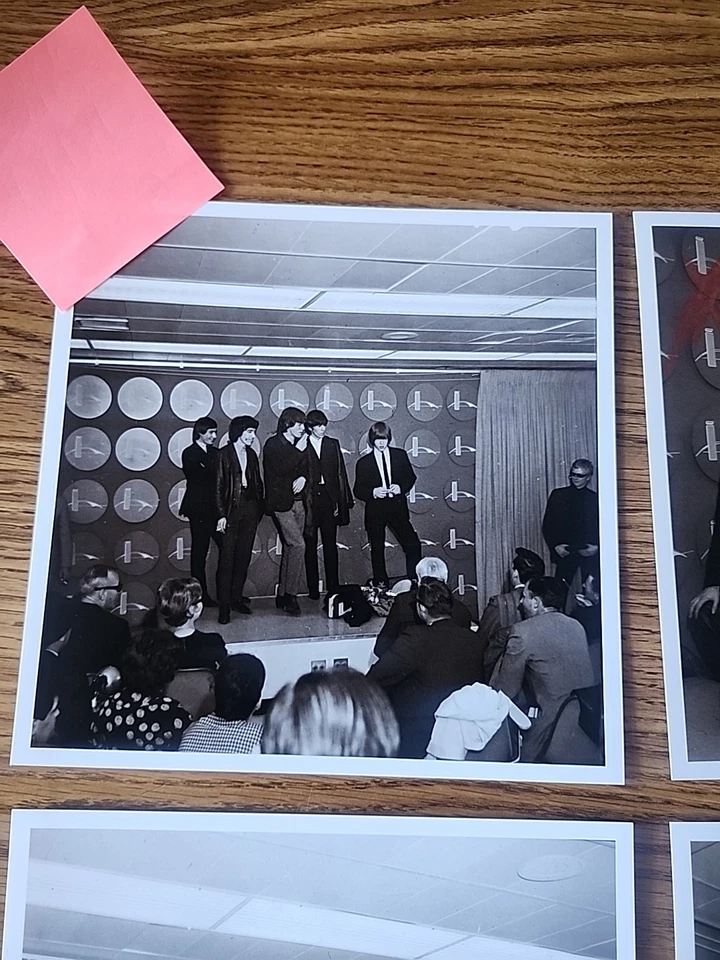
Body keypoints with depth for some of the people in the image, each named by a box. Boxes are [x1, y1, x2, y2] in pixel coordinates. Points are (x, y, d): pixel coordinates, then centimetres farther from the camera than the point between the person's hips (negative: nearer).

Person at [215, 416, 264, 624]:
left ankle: (237, 597, 17)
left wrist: (260, 508, 7)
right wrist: (221, 514, -12)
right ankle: (224, 604, -1)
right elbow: (218, 486, -7)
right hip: (231, 508, -5)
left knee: (244, 555, 8)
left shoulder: (251, 454, 13)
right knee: (227, 557, -5)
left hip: (250, 507, 6)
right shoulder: (224, 454, -4)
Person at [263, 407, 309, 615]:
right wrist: (298, 450, -14)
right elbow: (281, 469, -19)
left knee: (289, 547, 8)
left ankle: (282, 595, 15)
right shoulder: (273, 444, -6)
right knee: (298, 545, -16)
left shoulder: (300, 444, 13)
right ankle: (291, 594, -9)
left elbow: (306, 468, 17)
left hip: (298, 502, 7)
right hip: (281, 502, -7)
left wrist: (303, 477, -5)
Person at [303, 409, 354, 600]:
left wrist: (344, 500, 4)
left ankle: (333, 587, 7)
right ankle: (313, 589, 11)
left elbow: (340, 473, 9)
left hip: (329, 498, 2)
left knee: (330, 544, 3)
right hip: (308, 500, -2)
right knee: (310, 545, 4)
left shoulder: (333, 444, 11)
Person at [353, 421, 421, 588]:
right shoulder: (363, 463, 0)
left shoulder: (400, 455, 4)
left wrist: (401, 487, -10)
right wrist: (373, 492, -19)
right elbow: (358, 490, 1)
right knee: (377, 550, 8)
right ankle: (381, 585, 22)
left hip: (397, 507, 1)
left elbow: (411, 477, 11)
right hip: (375, 511, -1)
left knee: (413, 545, -6)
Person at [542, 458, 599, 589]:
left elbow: (601, 528, 9)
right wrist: (555, 545, -5)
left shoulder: (594, 499, 8)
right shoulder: (558, 495, 8)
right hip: (565, 552, 0)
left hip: (589, 553, 0)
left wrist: (597, 547, -6)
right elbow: (547, 524, 7)